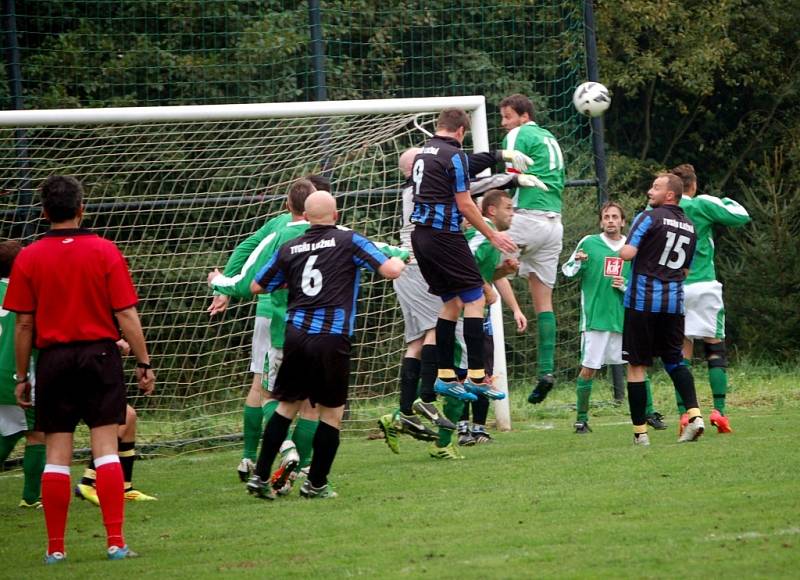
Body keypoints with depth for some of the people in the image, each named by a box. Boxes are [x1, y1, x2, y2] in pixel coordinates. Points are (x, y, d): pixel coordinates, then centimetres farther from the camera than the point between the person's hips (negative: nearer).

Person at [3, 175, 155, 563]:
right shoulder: (105, 251, -3)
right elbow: (126, 315, -5)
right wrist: (143, 363, 3)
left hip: (53, 358, 1)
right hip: (100, 355, -1)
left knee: (57, 454, 4)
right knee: (105, 447, 0)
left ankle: (55, 547, 6)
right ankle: (115, 541, -6)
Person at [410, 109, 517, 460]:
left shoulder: (422, 155, 16)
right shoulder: (454, 156, -10)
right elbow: (464, 204, -11)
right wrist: (492, 235, -3)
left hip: (420, 234, 8)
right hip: (444, 233, -8)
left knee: (451, 303, 15)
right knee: (474, 298, -4)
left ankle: (444, 375, 12)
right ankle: (476, 375, -10)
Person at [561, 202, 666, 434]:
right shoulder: (589, 243, 2)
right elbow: (567, 271, 7)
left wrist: (627, 286, -5)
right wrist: (577, 263, -14)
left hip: (625, 317, 2)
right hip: (595, 317, -2)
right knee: (588, 369, -3)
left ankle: (650, 413, 15)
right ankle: (581, 419, 7)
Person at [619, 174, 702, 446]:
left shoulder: (650, 218, -8)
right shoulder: (689, 227, 13)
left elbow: (627, 253, -17)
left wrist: (622, 249, 4)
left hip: (642, 301, -6)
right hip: (674, 301, 6)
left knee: (637, 365, 1)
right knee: (674, 360, 16)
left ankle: (640, 431, 1)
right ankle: (694, 414, -4)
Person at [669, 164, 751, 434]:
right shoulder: (702, 206, -4)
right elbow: (742, 217, 0)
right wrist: (724, 201, 18)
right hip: (703, 285, -2)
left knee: (681, 353, 4)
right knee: (715, 350, 5)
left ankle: (684, 413, -5)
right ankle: (719, 410, -4)